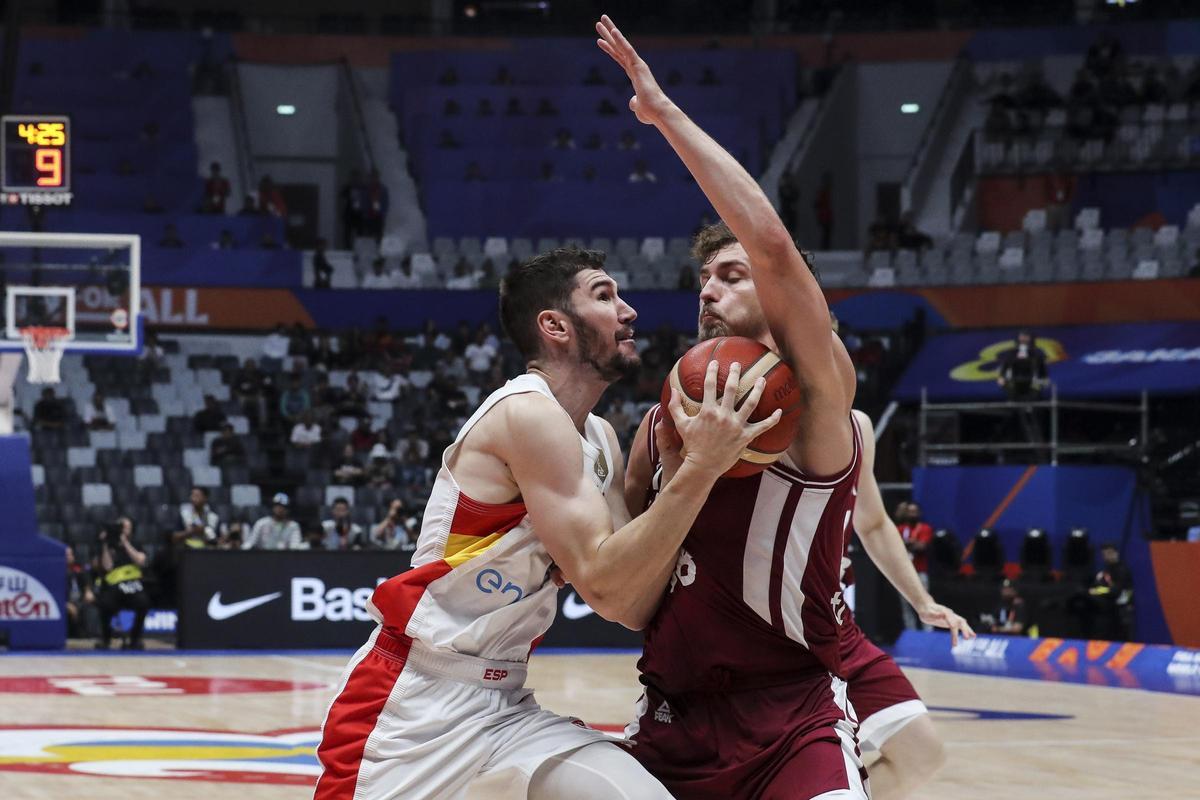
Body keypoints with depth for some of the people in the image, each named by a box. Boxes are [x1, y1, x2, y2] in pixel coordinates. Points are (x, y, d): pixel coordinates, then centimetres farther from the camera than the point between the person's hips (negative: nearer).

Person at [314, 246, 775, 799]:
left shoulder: (601, 440, 10)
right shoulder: (527, 413, -16)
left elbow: (635, 608, 5)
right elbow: (604, 587, -21)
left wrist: (690, 462, -2)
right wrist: (701, 468, -23)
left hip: (507, 703, 8)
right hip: (415, 696, -8)